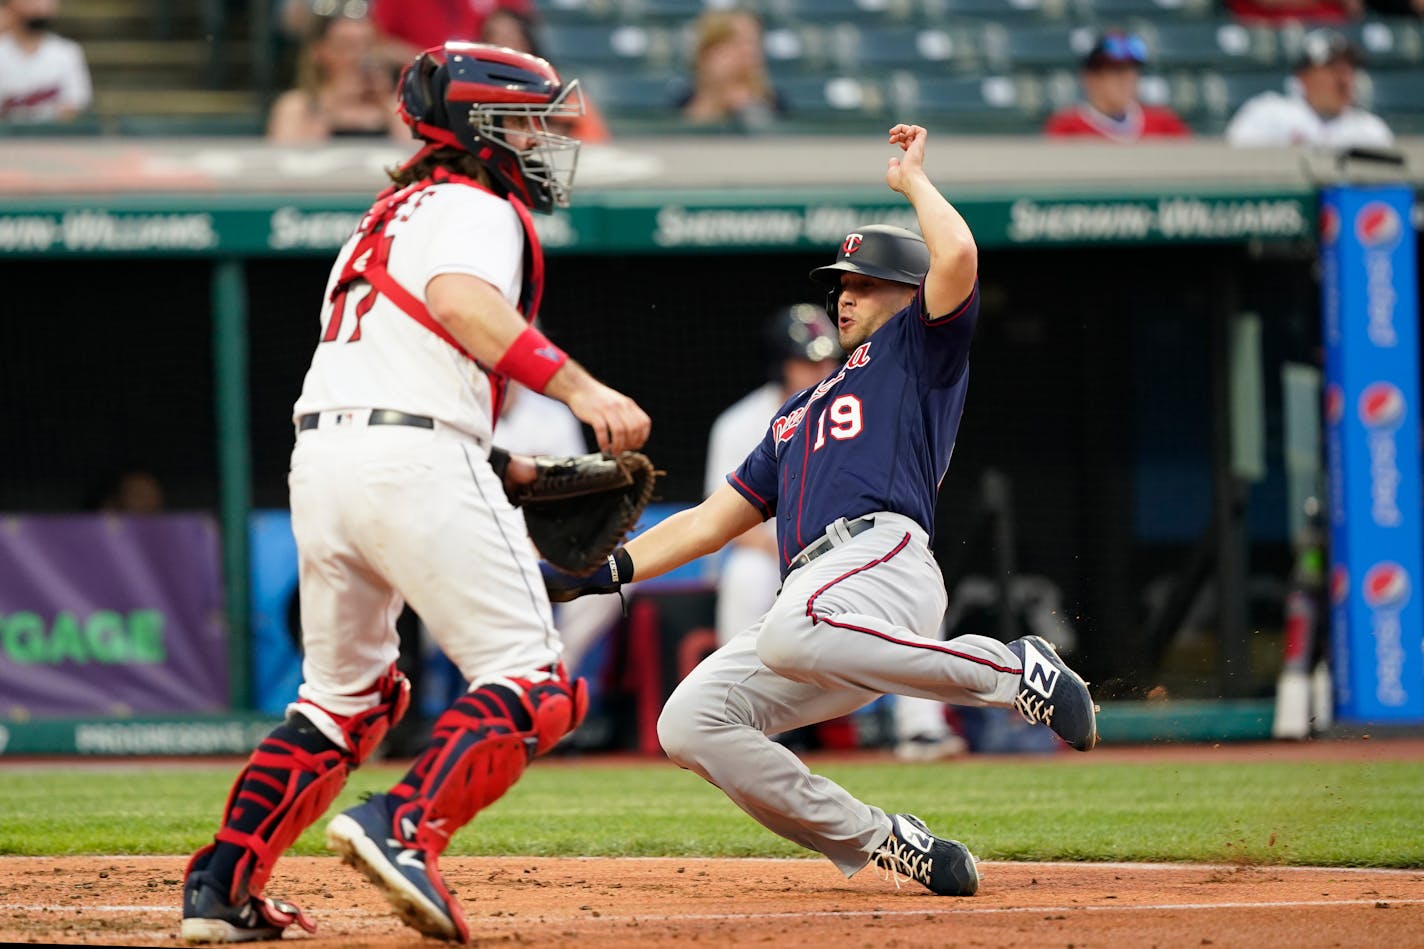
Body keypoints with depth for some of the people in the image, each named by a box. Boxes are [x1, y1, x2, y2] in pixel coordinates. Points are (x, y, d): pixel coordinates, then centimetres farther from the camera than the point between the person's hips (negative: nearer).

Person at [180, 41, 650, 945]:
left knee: (345, 693, 21)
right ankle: (404, 829, -27)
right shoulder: (472, 207, 0)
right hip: (416, 458, -9)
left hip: (319, 456, 9)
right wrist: (578, 387, -30)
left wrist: (507, 471, 23)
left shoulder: (393, 213, 28)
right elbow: (460, 298, -22)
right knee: (531, 687, -7)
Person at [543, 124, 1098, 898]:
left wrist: (911, 178, 13)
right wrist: (607, 571, 20)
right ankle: (877, 842, -4)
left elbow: (956, 257, -5)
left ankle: (1016, 670, -24)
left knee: (793, 636, -41)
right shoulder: (800, 413, 37)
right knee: (690, 723, -9)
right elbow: (713, 520, 33)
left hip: (883, 559, -8)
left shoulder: (920, 349, 17)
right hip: (812, 595, 8)